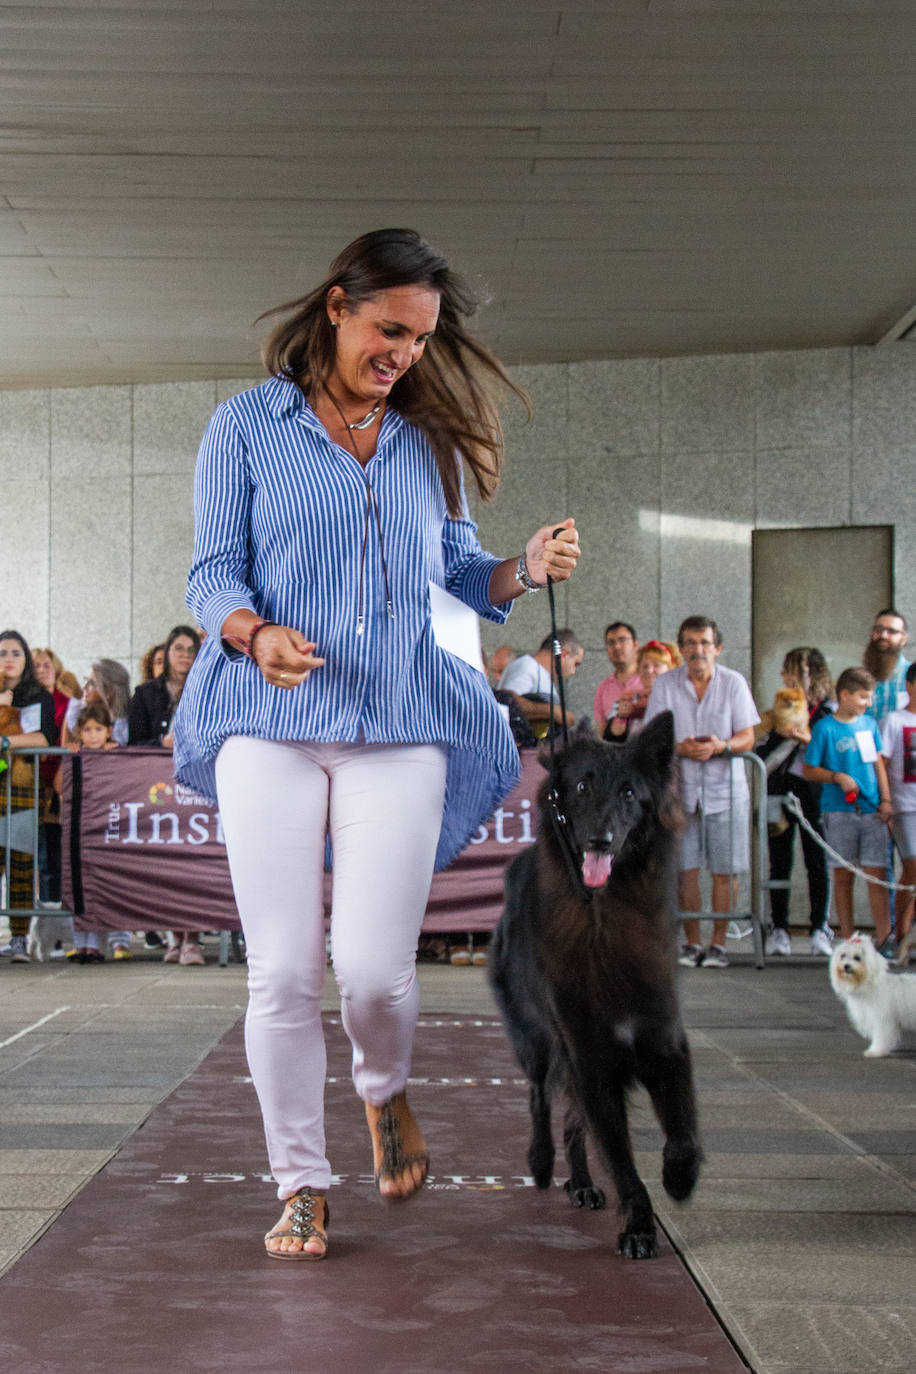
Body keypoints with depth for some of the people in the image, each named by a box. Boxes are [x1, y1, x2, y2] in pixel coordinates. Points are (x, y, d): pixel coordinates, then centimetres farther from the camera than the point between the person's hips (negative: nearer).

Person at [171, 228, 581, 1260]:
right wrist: (252, 632, -20)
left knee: (374, 967, -9)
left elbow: (455, 566, 18)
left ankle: (385, 1091, 26)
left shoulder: (428, 440, 15)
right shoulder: (248, 425, 6)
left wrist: (525, 569, -3)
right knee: (282, 971, -3)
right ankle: (300, 1185, 13)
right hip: (271, 723, -1)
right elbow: (213, 571, 2)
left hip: (401, 727, 2)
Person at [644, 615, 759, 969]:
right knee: (685, 868, 0)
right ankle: (691, 943, 11)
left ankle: (718, 943, 9)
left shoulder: (734, 682, 2)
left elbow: (747, 738, -1)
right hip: (680, 787, 1)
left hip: (725, 789, 0)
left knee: (725, 870, 0)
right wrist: (680, 748, -19)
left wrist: (720, 746, -22)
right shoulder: (665, 684, 3)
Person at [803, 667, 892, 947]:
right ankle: (848, 940, 10)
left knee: (876, 873, -3)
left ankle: (883, 937, -1)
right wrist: (838, 777, -14)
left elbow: (878, 763, 15)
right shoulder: (825, 727, -3)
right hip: (839, 811, -3)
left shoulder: (869, 723, 10)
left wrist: (886, 800, 6)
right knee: (843, 876, 4)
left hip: (872, 811, 3)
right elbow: (809, 770, 0)